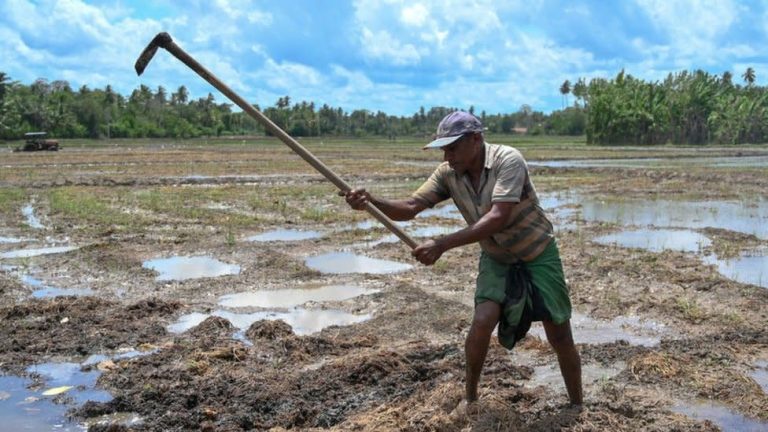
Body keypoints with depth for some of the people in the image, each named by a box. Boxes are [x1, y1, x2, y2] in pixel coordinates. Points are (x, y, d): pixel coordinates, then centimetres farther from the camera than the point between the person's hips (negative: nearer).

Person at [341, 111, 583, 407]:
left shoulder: (508, 161, -28)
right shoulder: (448, 174, -12)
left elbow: (498, 218, -38)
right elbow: (410, 208, -18)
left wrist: (442, 244, -44)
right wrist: (371, 201, -39)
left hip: (538, 254, -3)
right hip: (496, 258, 3)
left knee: (559, 336, 1)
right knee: (482, 323, -16)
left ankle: (577, 407, 22)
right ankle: (469, 398, 7)